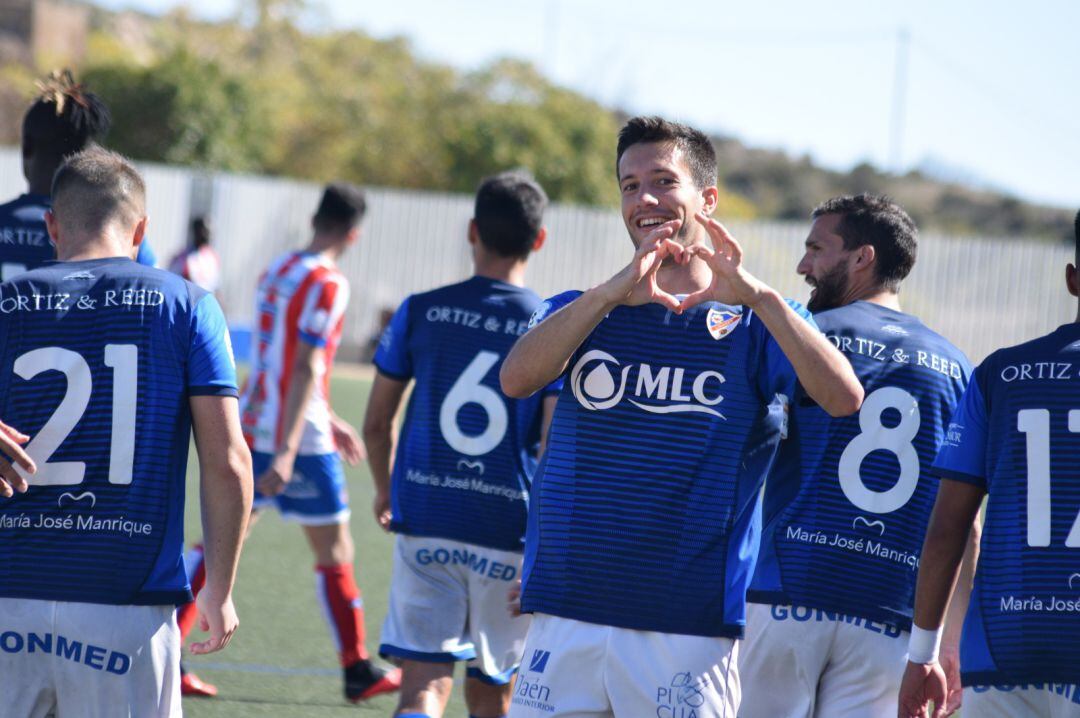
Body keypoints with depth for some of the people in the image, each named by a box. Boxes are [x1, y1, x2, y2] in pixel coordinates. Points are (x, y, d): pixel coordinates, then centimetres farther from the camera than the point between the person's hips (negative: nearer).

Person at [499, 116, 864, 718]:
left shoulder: (755, 325, 4)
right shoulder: (583, 311, 12)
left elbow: (844, 399, -15)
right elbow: (516, 379, -10)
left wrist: (757, 296, -25)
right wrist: (611, 294, -22)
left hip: (689, 633, -2)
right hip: (565, 621, 2)